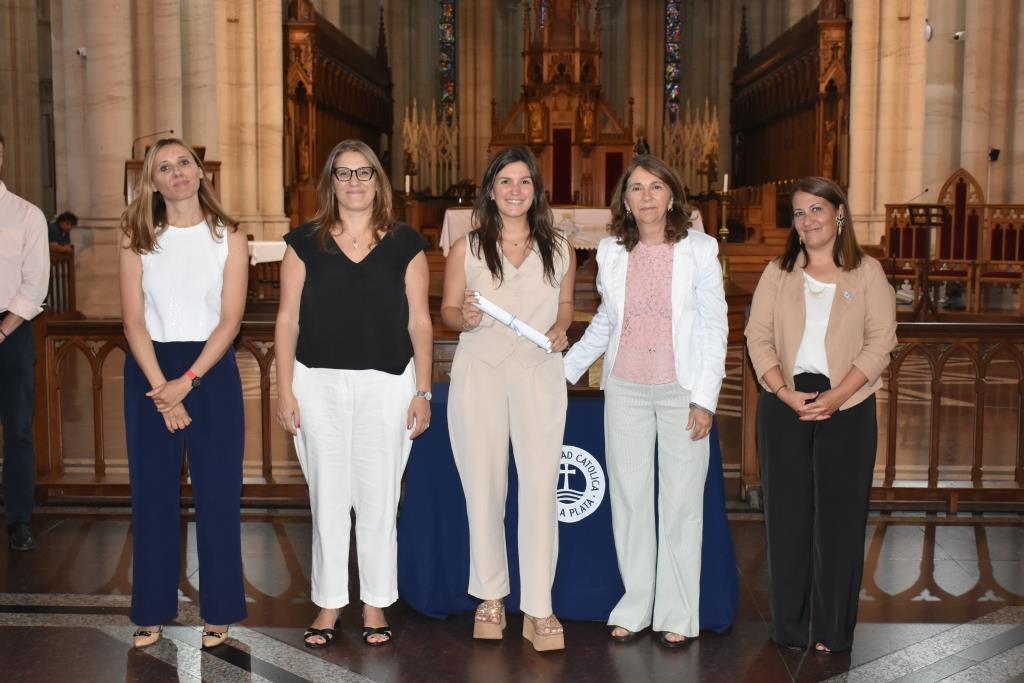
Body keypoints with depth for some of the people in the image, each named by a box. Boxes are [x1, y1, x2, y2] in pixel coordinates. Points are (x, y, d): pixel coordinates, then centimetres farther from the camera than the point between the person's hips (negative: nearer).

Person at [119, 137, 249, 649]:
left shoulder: (228, 238, 1)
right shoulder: (137, 239, 4)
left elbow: (230, 319, -5)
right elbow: (133, 321, -2)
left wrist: (187, 381, -15)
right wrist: (161, 388, -13)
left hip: (211, 370, -1)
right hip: (148, 372, 1)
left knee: (217, 491, 2)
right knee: (152, 491, 6)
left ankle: (219, 609, 13)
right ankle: (152, 610, 17)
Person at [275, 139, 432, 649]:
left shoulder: (404, 244, 5)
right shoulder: (305, 242, 6)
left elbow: (419, 321, 4)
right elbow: (288, 318, 5)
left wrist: (423, 392, 0)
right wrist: (284, 389, -1)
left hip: (386, 383, 0)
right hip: (318, 383, 1)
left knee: (378, 499, 4)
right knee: (327, 498, 6)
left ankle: (375, 606, 19)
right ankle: (328, 605, 20)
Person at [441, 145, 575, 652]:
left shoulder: (558, 248, 8)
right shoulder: (466, 249, 4)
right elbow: (447, 309, 8)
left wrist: (561, 327, -1)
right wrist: (464, 319, -14)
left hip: (539, 373, 0)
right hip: (480, 372, 0)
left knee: (540, 487, -7)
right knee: (483, 487, 6)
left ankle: (538, 609, 1)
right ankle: (490, 596, 22)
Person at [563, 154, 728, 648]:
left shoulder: (699, 249, -2)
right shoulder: (611, 252, 6)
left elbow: (715, 325, -3)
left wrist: (705, 397, -8)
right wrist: (565, 368, 13)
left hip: (681, 389, -3)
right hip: (625, 389, 3)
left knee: (681, 502, 2)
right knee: (629, 498, 6)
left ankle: (677, 615, 14)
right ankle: (634, 608, 18)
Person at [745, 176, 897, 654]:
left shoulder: (867, 273, 4)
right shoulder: (778, 272, 9)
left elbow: (880, 342, -4)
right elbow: (758, 337, 2)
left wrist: (836, 396, -15)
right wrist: (786, 393, -13)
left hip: (847, 409, -1)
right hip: (784, 407, 2)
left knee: (839, 515, 3)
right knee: (787, 514, 5)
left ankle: (832, 629, 14)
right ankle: (789, 627, 16)